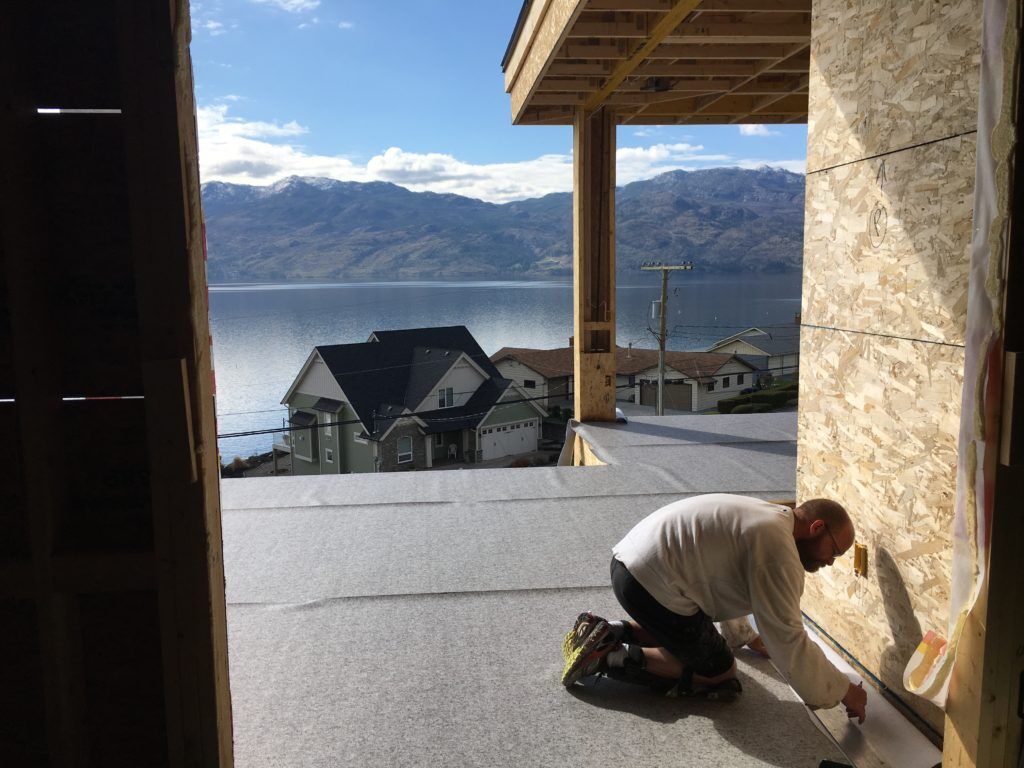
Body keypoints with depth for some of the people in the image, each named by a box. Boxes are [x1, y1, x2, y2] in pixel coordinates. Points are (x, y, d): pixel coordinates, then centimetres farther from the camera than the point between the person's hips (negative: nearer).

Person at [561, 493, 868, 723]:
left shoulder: (766, 518, 17)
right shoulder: (777, 548, -13)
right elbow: (788, 640, -14)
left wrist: (747, 636, 40)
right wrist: (843, 692, -1)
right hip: (653, 584, -10)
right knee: (720, 673, 6)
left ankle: (611, 633, 17)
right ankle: (612, 658, -2)